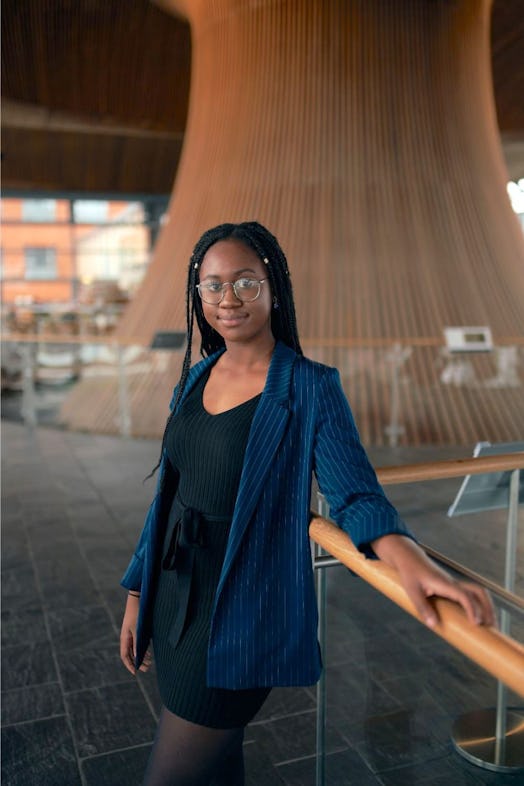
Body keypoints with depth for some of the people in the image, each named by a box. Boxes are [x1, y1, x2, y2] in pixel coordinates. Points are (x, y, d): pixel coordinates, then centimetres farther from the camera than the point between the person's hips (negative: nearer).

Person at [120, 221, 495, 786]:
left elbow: (354, 495, -16)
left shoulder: (309, 387, -13)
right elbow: (169, 493, 9)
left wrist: (409, 559, -37)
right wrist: (138, 594, 12)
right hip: (173, 600, 6)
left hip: (242, 612, -6)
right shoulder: (196, 377, 4)